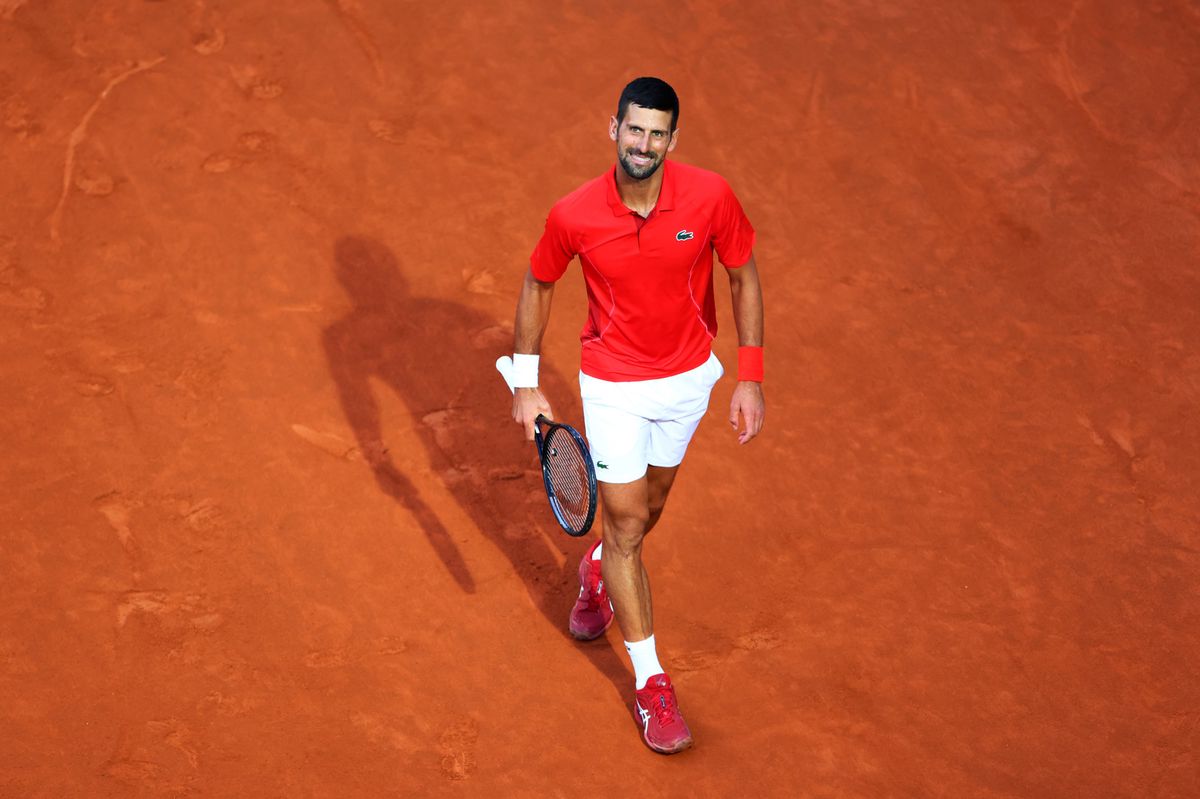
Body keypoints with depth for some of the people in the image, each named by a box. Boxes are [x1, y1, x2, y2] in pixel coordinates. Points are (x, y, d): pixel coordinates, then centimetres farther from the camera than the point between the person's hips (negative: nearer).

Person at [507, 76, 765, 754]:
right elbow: (538, 286, -3)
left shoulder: (710, 196, -20)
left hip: (689, 378, 3)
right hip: (614, 386, -2)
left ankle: (599, 570, 57)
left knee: (651, 504, 22)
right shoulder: (574, 215, -22)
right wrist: (525, 383, -4)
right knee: (627, 523, -2)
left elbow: (744, 276, -5)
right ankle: (652, 684, 10)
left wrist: (750, 377, -8)